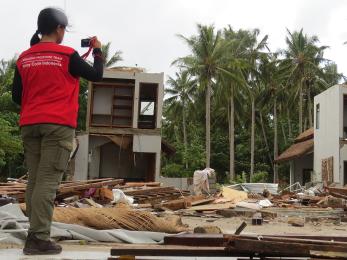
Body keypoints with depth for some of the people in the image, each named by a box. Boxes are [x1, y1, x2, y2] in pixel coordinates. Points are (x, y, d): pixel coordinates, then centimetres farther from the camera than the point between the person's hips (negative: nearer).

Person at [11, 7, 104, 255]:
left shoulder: (24, 58, 10)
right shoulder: (67, 54, -5)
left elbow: (17, 95, 12)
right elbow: (96, 75, 4)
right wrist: (98, 51, 20)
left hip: (29, 125, 6)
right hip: (58, 124, -5)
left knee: (34, 180, 10)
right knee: (48, 181, -8)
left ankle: (36, 234, 10)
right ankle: (39, 238, -11)